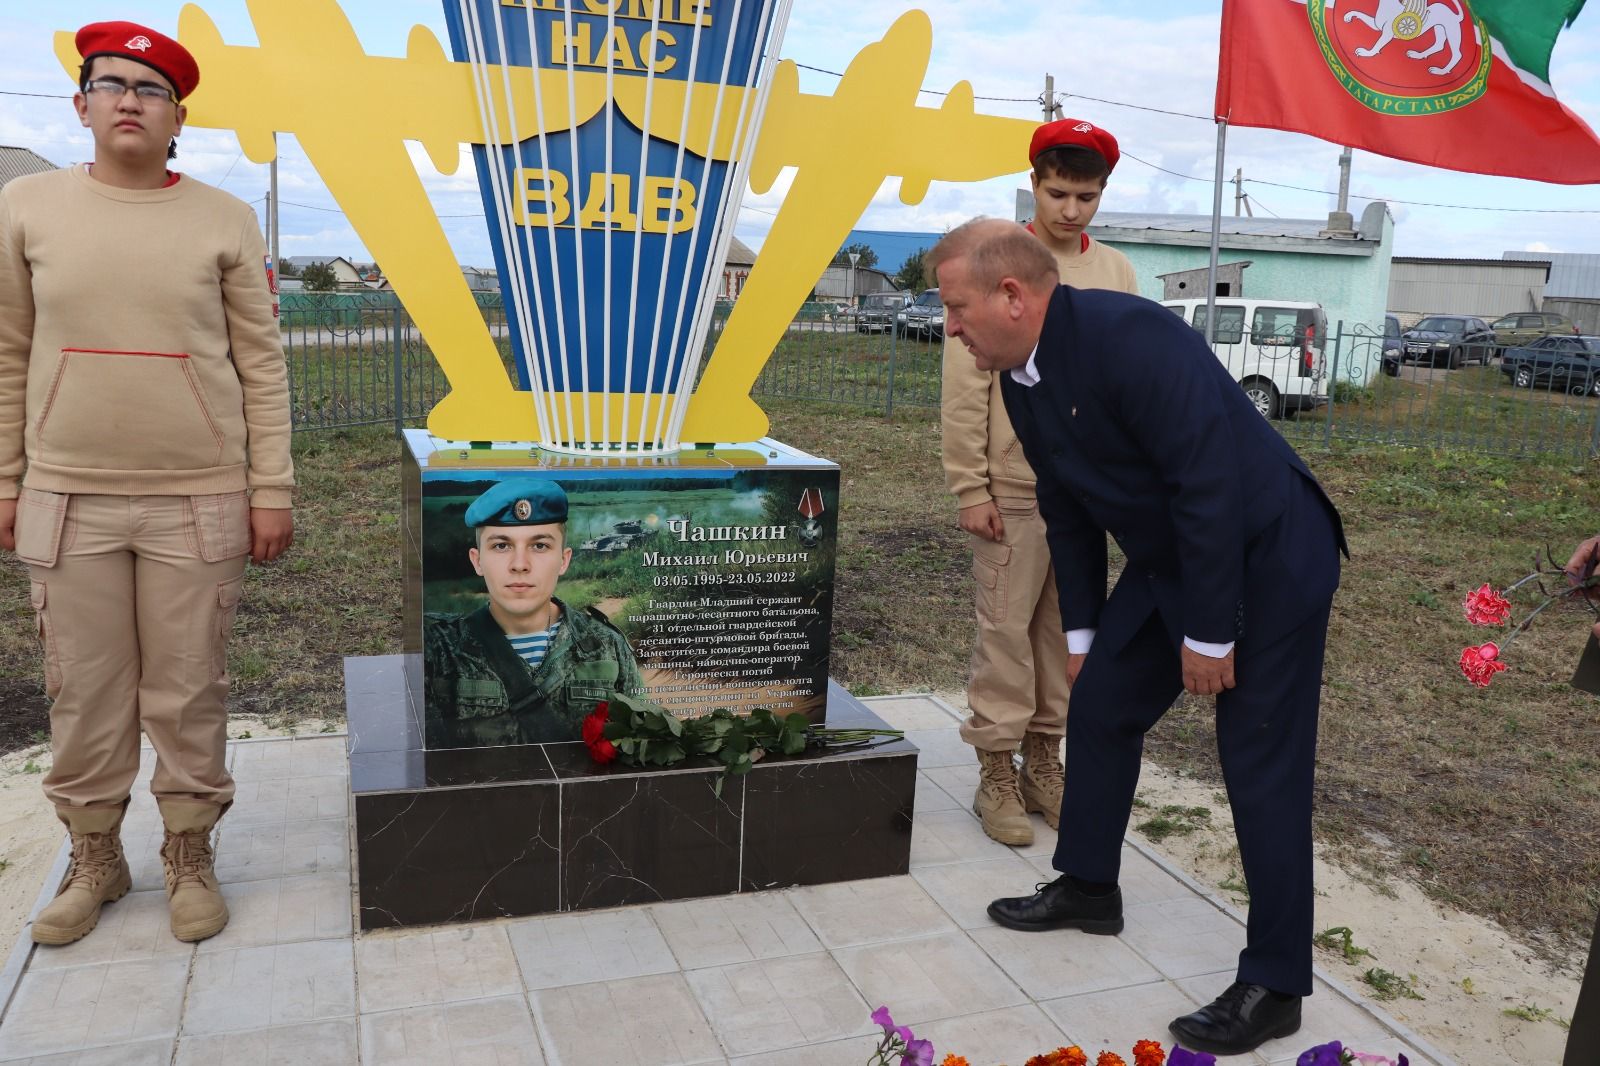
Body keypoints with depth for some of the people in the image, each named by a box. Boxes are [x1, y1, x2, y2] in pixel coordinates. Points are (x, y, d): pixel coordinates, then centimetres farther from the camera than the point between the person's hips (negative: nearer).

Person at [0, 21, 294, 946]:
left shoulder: (225, 220, 1)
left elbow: (262, 364, 1)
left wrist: (271, 490, -3)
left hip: (199, 503, -1)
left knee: (189, 696, 6)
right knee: (85, 696, 9)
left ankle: (191, 860, 23)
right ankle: (95, 860, 27)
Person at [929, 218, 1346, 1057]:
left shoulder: (1128, 336, -27)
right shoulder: (1020, 382, 0)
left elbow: (1210, 485, -28)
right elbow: (1066, 511, 9)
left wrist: (1210, 633, -22)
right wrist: (1080, 630, 13)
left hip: (1268, 559, -8)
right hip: (1169, 563, 9)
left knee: (1261, 767, -3)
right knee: (1099, 707, 13)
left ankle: (1274, 984, 11)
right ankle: (1087, 887, 33)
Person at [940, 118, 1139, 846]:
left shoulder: (1118, 274, 8)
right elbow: (965, 391, -9)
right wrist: (971, 489, -12)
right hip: (1015, 488, -4)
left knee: (1066, 631, 10)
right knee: (1005, 634, 1)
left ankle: (1044, 761, 23)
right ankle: (997, 774, 13)